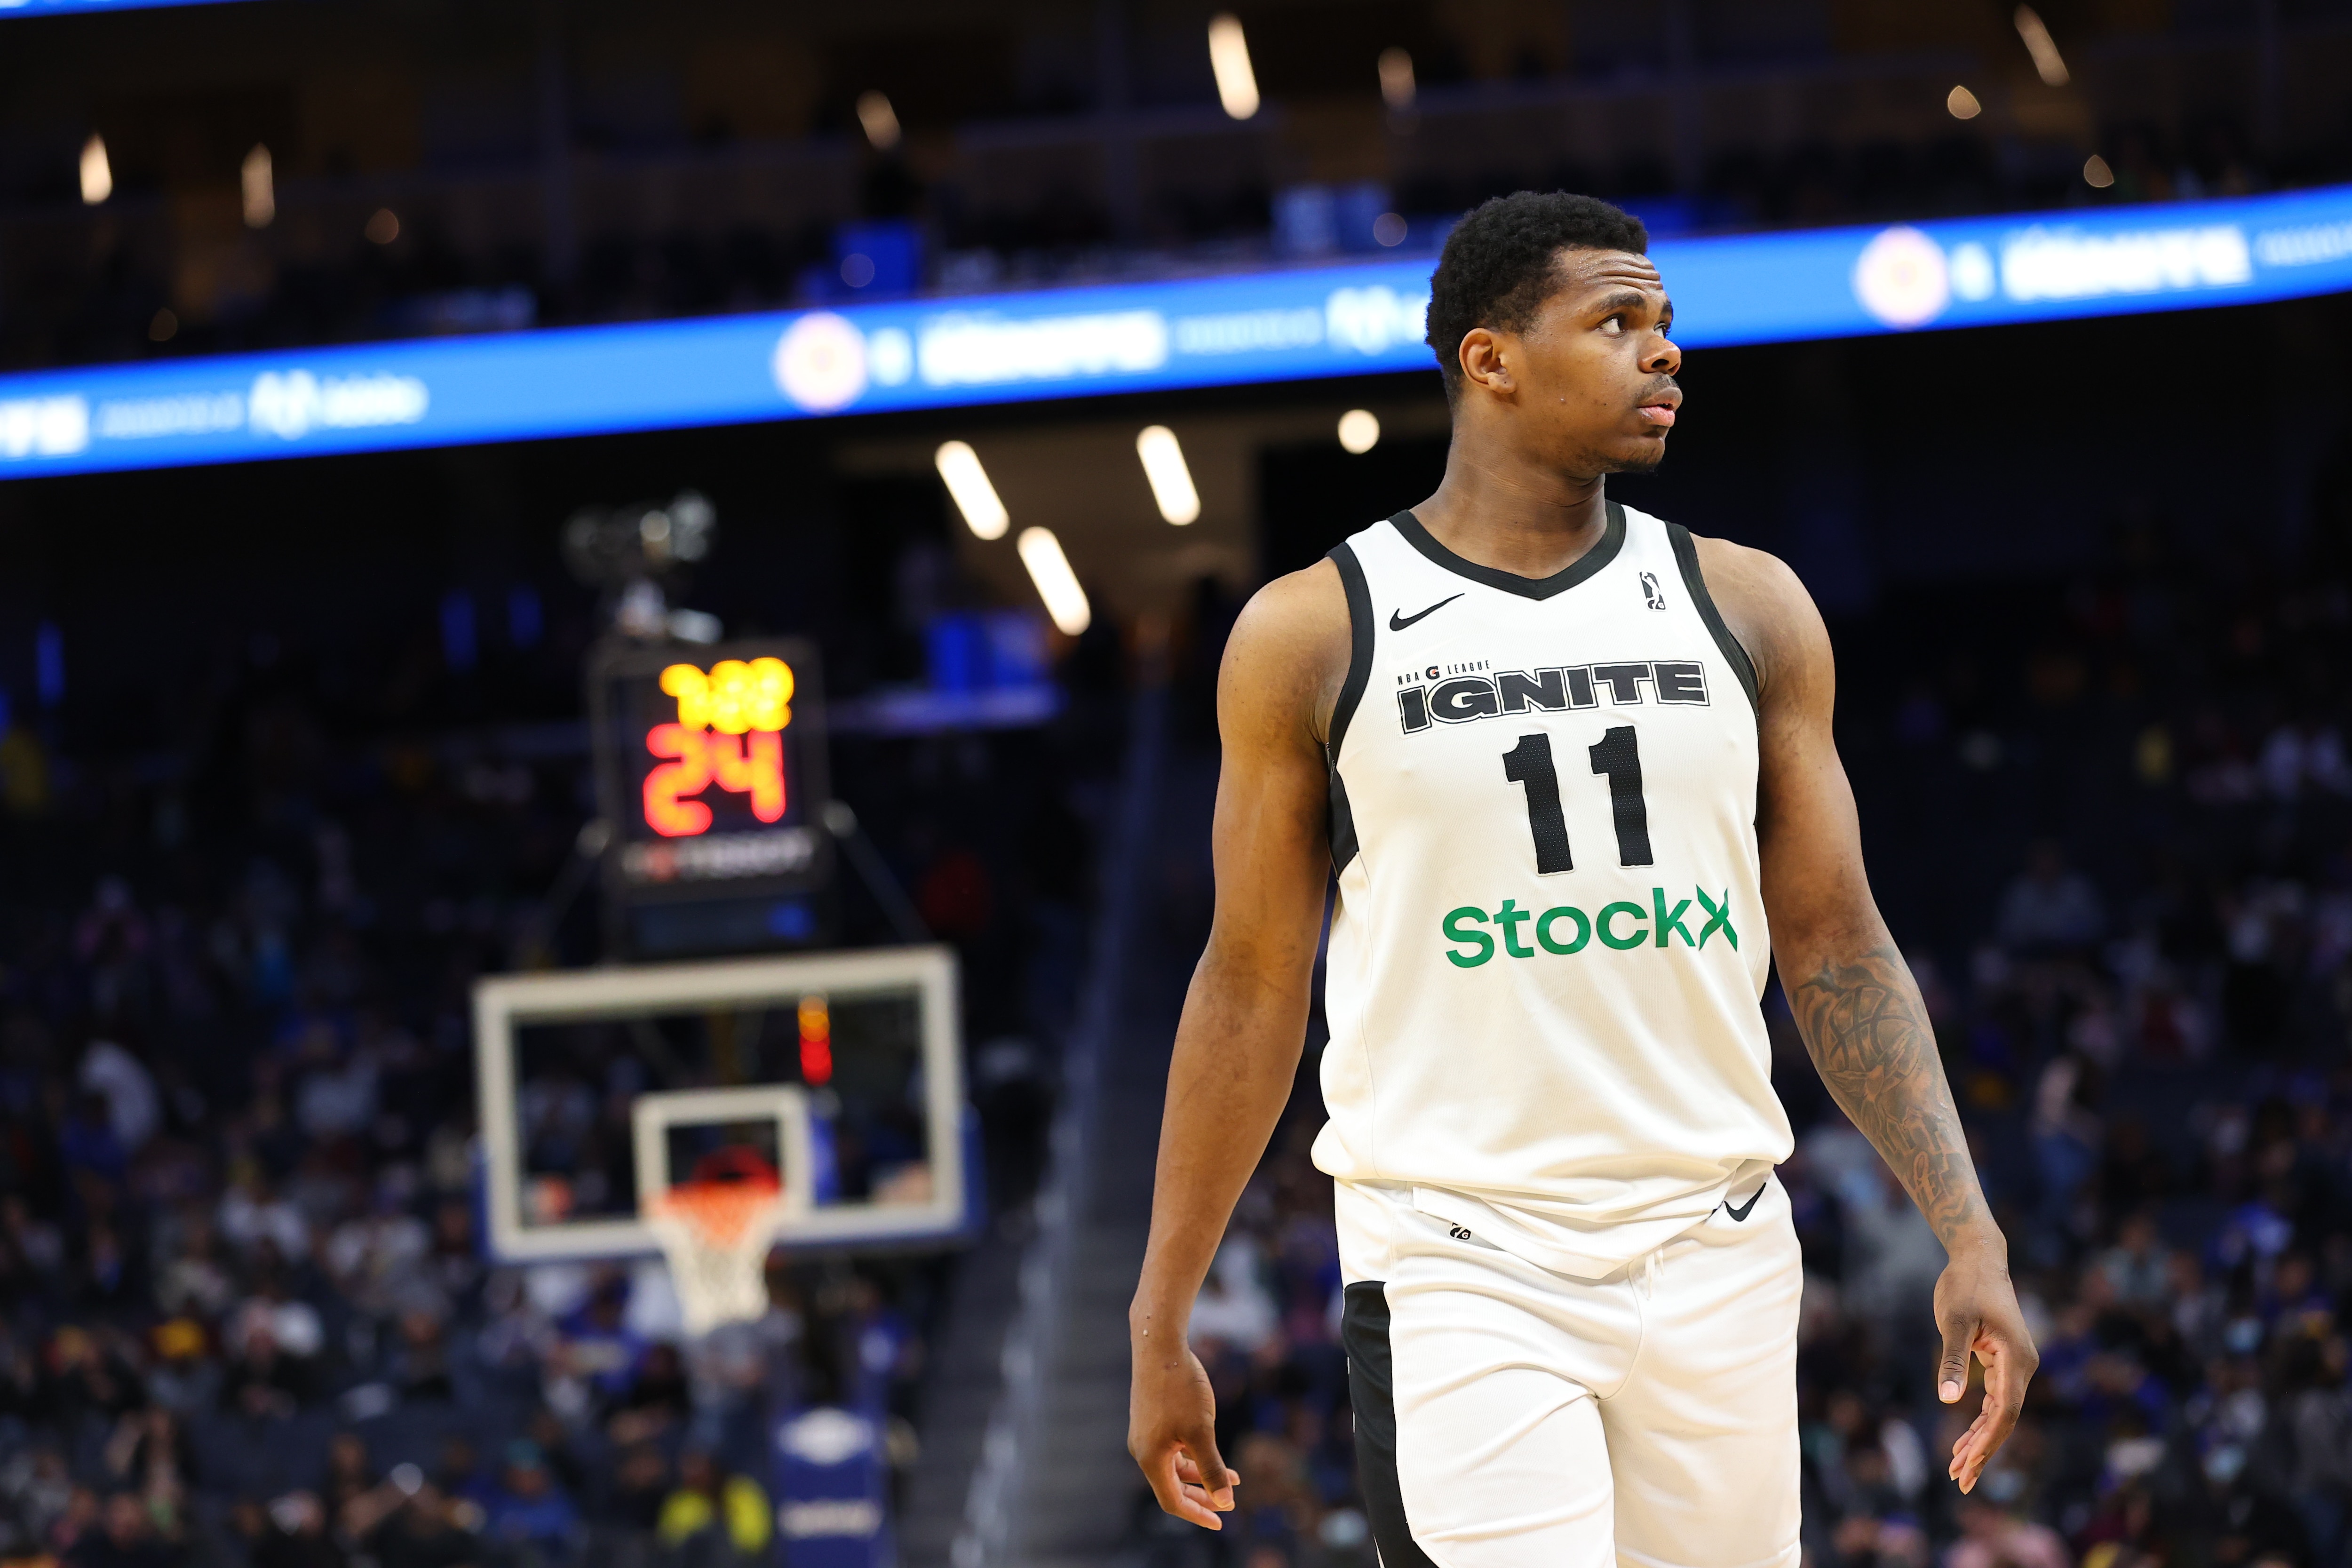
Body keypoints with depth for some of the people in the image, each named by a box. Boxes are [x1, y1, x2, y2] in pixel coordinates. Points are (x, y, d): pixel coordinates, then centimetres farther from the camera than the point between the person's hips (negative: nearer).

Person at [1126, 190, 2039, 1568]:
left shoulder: (1745, 609, 9)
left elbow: (1835, 950, 10)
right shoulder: (1315, 633, 1)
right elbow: (1253, 986, 6)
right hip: (1459, 1272, -3)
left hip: (1718, 1258, 3)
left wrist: (1972, 1235, -1)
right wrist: (1161, 1326, 6)